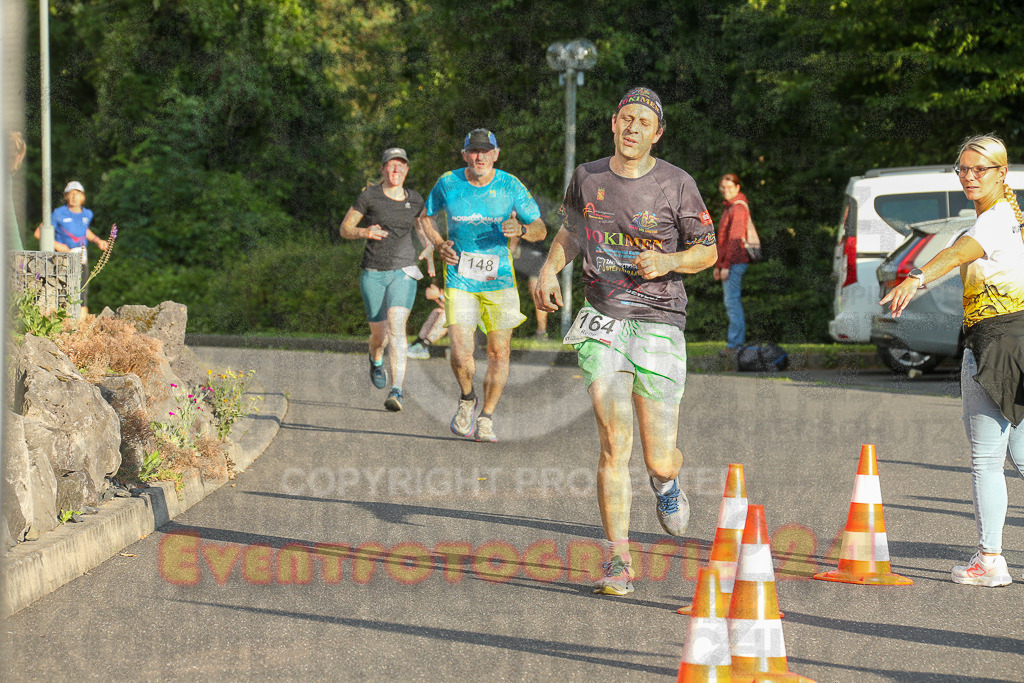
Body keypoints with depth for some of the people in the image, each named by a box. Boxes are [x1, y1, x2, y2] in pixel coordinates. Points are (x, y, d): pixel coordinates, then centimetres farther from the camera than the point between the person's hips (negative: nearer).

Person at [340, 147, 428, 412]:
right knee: (379, 334, 8)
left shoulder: (415, 199, 5)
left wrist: (429, 254, 11)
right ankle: (376, 360, 48)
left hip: (403, 271, 0)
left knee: (396, 325, -21)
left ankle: (397, 391, -28)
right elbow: (345, 229, -2)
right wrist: (364, 232, -23)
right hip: (373, 273, 0)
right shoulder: (369, 196, -4)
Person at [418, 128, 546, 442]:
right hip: (459, 278, 0)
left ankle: (486, 418, 18)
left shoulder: (510, 186, -4)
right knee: (461, 354, -12)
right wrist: (439, 244, -1)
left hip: (499, 279, 1)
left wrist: (521, 230, -21)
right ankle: (467, 399, 20)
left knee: (498, 352, 0)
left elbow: (540, 229, 1)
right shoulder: (448, 183, -2)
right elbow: (426, 216, 17)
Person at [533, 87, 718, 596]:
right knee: (614, 446, -12)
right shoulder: (586, 178, 8)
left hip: (659, 320, -1)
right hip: (603, 319, 1)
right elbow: (571, 230, 26)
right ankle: (618, 564, -4)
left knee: (659, 461, -2)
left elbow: (708, 251, 6)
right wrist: (549, 268, 8)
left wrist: (668, 261, -13)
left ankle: (666, 482, 38)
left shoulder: (676, 185, -1)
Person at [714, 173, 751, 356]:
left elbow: (734, 239, -18)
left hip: (735, 262, -10)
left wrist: (726, 265, -21)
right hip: (728, 263, 10)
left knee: (732, 301, -11)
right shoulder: (728, 207, 21)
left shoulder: (738, 208, -11)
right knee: (731, 301, 12)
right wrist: (718, 265, 23)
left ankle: (735, 344, -12)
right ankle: (738, 341, 16)